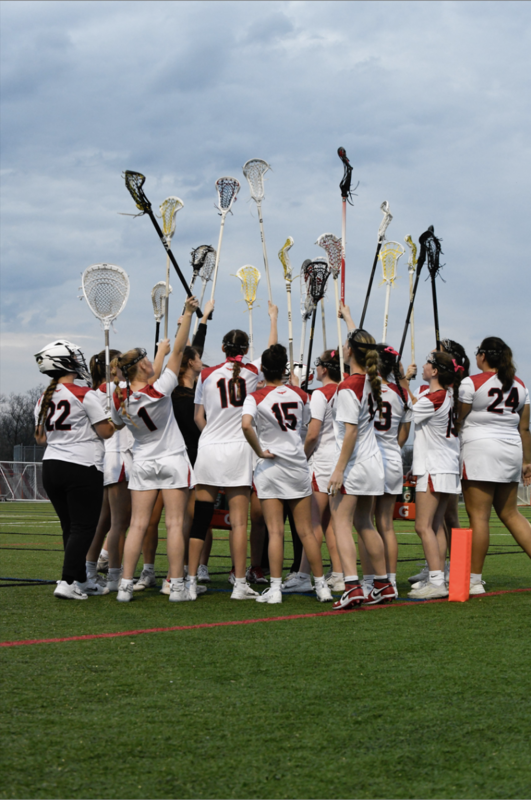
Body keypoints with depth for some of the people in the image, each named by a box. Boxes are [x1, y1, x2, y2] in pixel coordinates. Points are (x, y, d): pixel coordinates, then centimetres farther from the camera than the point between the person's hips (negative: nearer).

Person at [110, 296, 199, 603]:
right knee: (175, 524, -1)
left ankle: (126, 586, 0)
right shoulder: (159, 391, -18)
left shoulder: (120, 400, -5)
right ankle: (177, 586, -1)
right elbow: (178, 350, -16)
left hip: (142, 463, 4)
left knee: (138, 525, 4)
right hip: (172, 462, -4)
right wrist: (188, 314, -12)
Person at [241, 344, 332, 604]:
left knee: (275, 531, -2)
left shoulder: (255, 397, -8)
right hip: (298, 464, 3)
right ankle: (321, 585, 11)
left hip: (270, 466, -3)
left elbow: (246, 425, -25)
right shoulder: (299, 394, 4)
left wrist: (260, 452, -14)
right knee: (306, 531, 8)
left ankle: (275, 589, -4)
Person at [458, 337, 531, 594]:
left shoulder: (472, 383, -7)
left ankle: (475, 580, -4)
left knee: (478, 515, -5)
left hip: (480, 450, -6)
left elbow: (457, 420, -1)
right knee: (510, 514, 15)